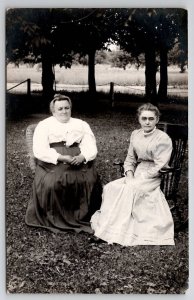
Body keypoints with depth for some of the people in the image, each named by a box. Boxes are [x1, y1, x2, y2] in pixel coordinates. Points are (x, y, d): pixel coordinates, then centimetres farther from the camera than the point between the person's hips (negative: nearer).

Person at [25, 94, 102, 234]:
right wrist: (61, 157, -17)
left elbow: (91, 148, 9)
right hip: (53, 165, -2)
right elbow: (39, 150, -3)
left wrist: (82, 157, -14)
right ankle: (54, 219, -9)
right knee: (51, 184, -31)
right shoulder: (44, 125, 11)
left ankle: (83, 216, -6)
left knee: (91, 181, -25)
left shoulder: (81, 124, 19)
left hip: (80, 163, 2)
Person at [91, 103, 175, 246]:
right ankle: (104, 225, -15)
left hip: (154, 176, -6)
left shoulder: (163, 139, -9)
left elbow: (159, 167, -14)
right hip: (137, 173, 6)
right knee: (110, 187, -16)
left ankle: (116, 232, -23)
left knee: (128, 189, -30)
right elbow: (130, 159, 13)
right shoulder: (135, 134, 11)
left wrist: (136, 179, -18)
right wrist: (129, 174, -7)